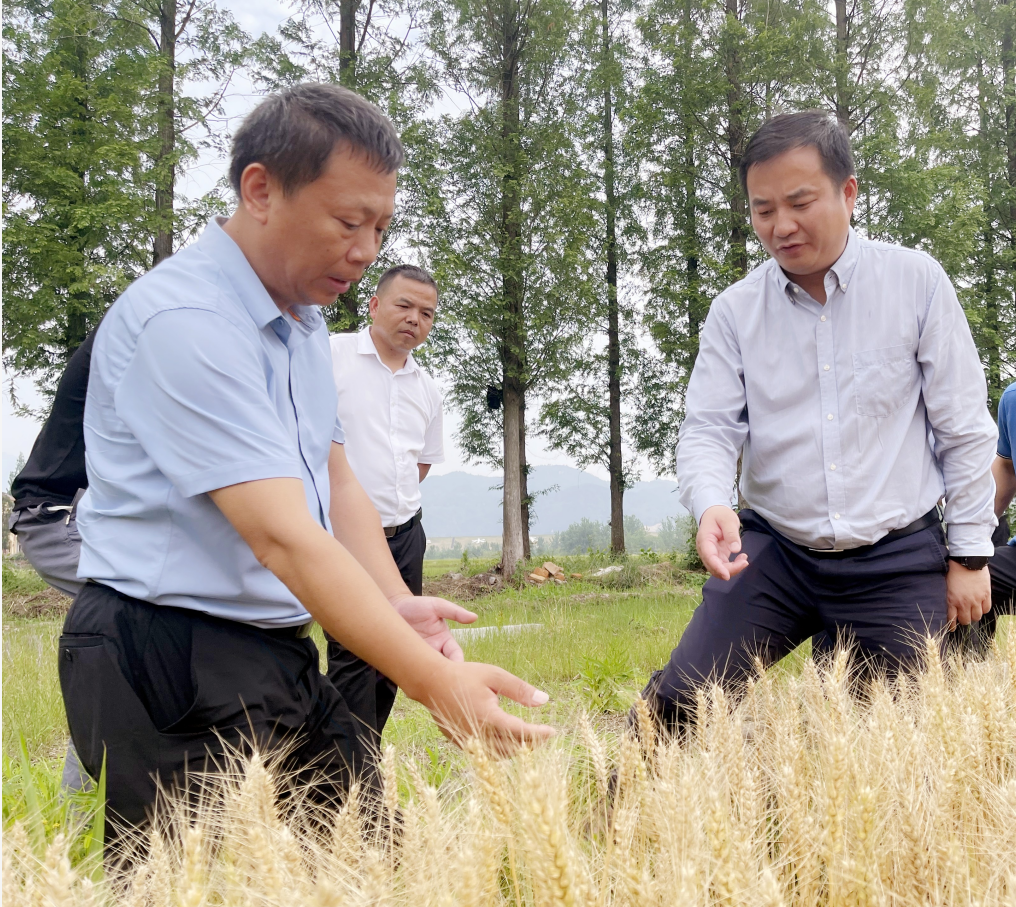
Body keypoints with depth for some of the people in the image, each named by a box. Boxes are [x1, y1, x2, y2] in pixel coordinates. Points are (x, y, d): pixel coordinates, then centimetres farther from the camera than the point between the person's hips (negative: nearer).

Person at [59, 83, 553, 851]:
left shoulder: (304, 317, 11)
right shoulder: (183, 323, -20)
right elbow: (281, 536, -27)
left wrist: (397, 605, -7)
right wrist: (436, 682, -29)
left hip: (281, 657, 9)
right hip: (172, 669, -8)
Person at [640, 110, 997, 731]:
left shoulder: (916, 282, -3)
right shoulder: (735, 312, 2)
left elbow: (964, 429, 0)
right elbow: (709, 429, -3)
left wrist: (969, 553, 1)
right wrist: (711, 505, -24)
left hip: (897, 562, 0)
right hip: (773, 551, 1)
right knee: (679, 702, -9)